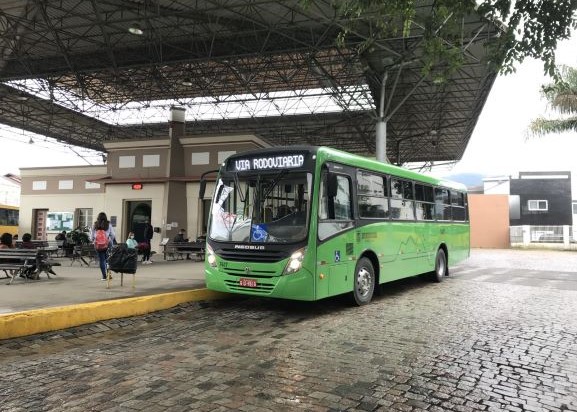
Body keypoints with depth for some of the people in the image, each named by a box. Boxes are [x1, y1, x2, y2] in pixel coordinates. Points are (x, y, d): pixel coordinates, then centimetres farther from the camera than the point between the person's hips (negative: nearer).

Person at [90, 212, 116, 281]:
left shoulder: (95, 225, 1)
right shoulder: (108, 224, -1)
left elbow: (92, 236, 5)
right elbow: (113, 235, 1)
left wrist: (92, 241, 22)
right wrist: (110, 240, 18)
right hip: (107, 244, 0)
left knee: (101, 260, 5)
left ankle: (104, 276, 4)